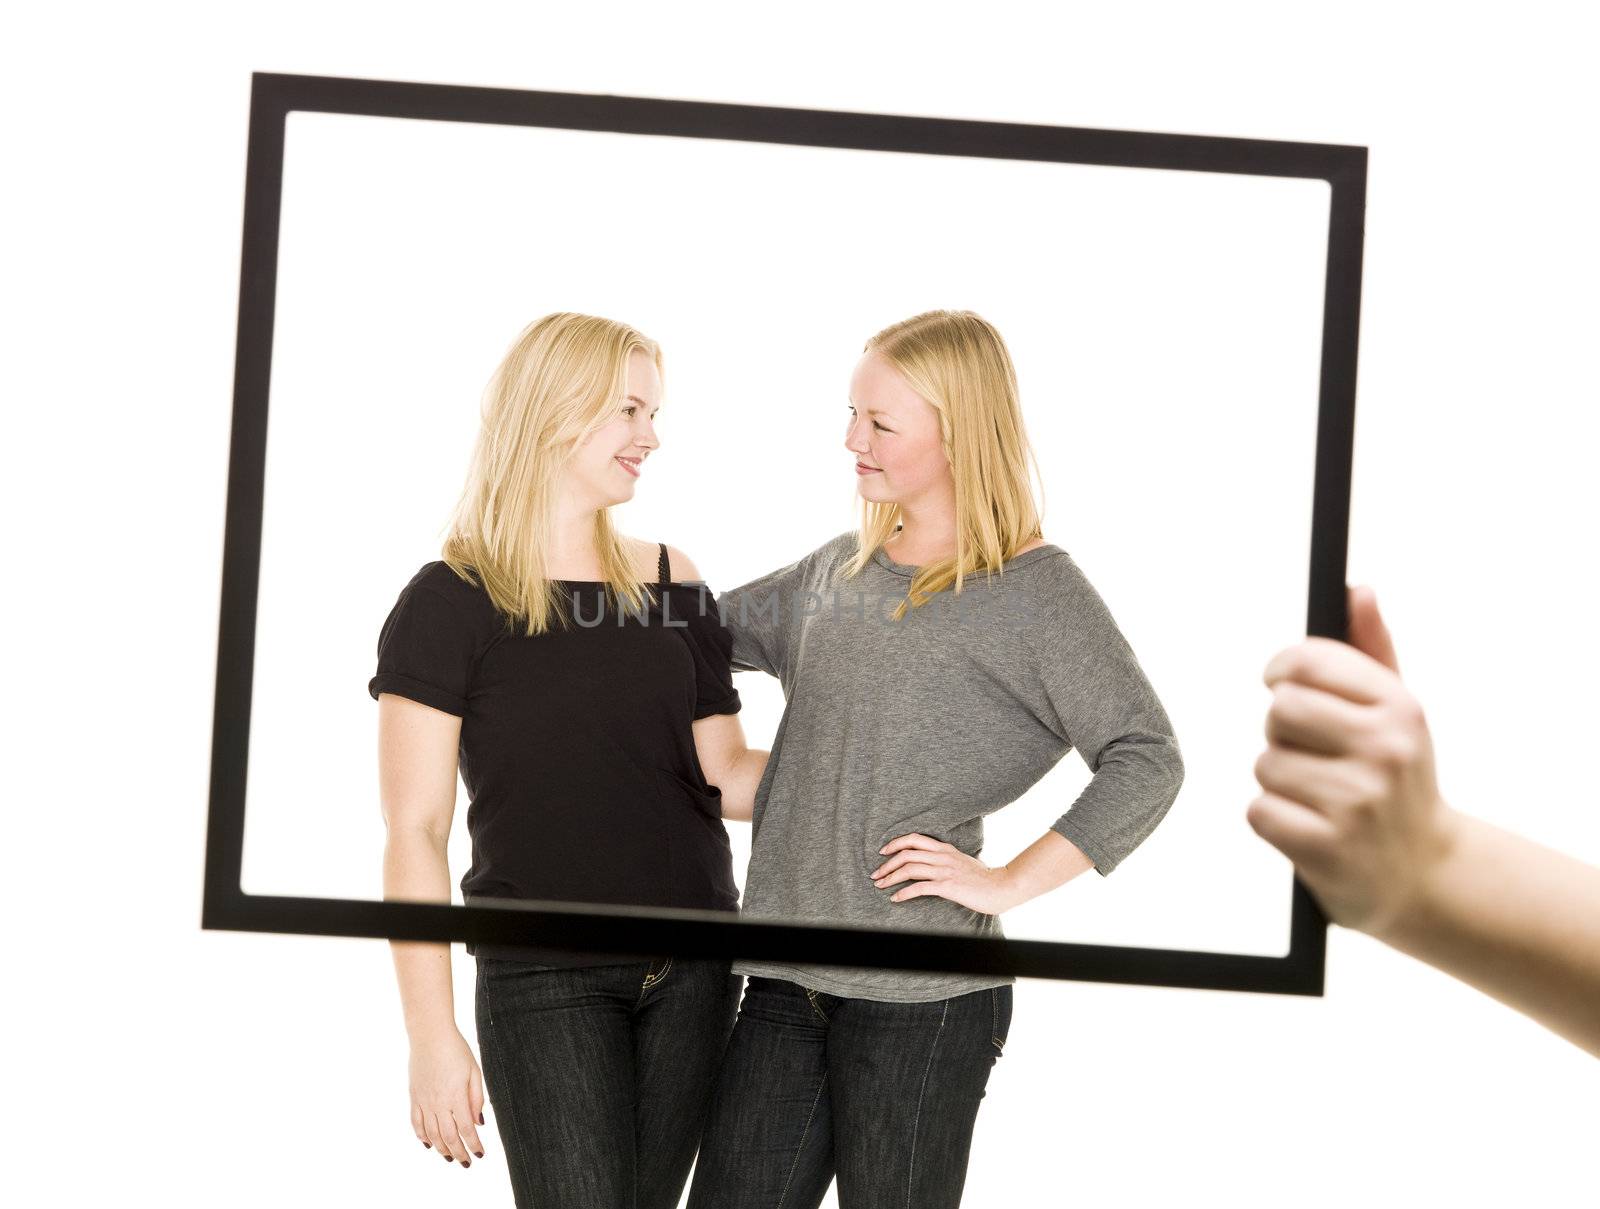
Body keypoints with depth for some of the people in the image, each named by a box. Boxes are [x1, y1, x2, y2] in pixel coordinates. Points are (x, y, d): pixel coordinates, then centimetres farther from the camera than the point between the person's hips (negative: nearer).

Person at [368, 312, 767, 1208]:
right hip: (545, 983, -4)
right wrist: (434, 1035, -10)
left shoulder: (673, 586, 9)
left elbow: (724, 778, 11)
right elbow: (415, 834, -6)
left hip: (692, 971, 4)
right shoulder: (452, 602, -5)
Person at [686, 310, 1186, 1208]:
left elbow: (1146, 762, -12)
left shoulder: (1035, 587, -6)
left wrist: (1010, 883, -15)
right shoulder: (839, 571, 12)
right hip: (787, 981, 6)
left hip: (924, 994, -6)